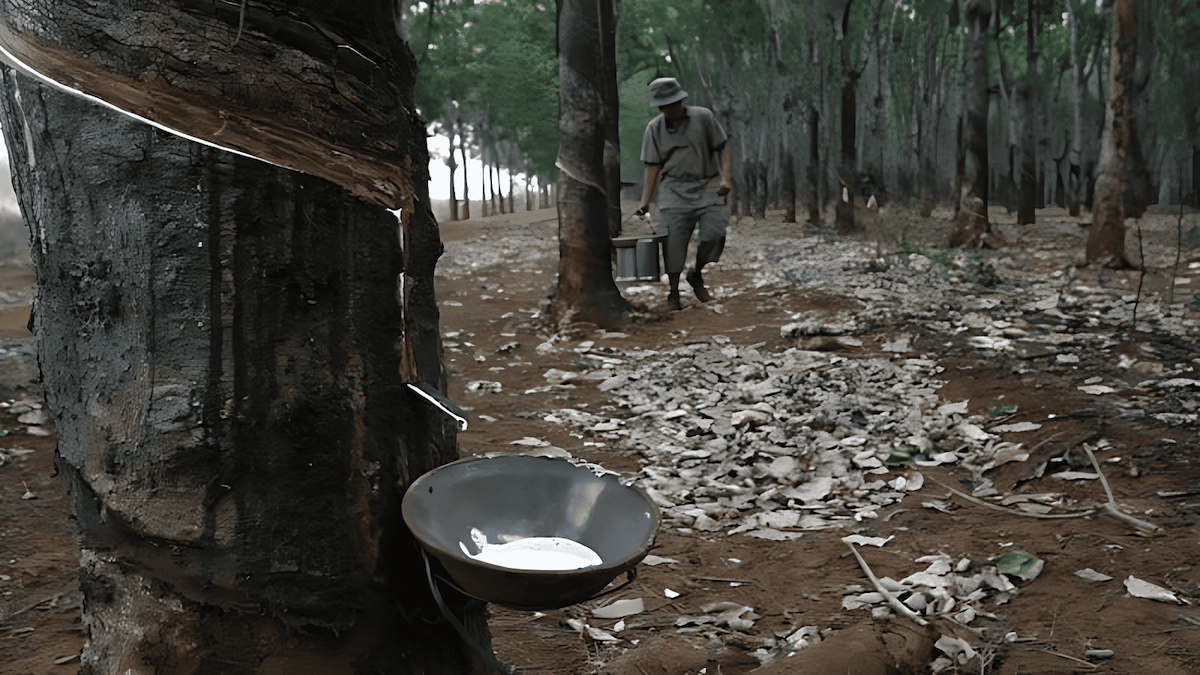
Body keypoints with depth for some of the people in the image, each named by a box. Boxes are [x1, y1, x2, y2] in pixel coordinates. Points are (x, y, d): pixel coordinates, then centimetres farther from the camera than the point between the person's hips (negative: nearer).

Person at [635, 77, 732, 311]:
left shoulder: (703, 117, 0)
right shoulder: (654, 129, 4)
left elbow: (722, 147, 4)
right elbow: (652, 166, 4)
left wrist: (725, 177, -9)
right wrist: (645, 202, -1)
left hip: (706, 186, 0)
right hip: (674, 189, 1)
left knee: (715, 234, -15)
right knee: (674, 240, -8)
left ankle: (696, 274, 11)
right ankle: (673, 292, 2)